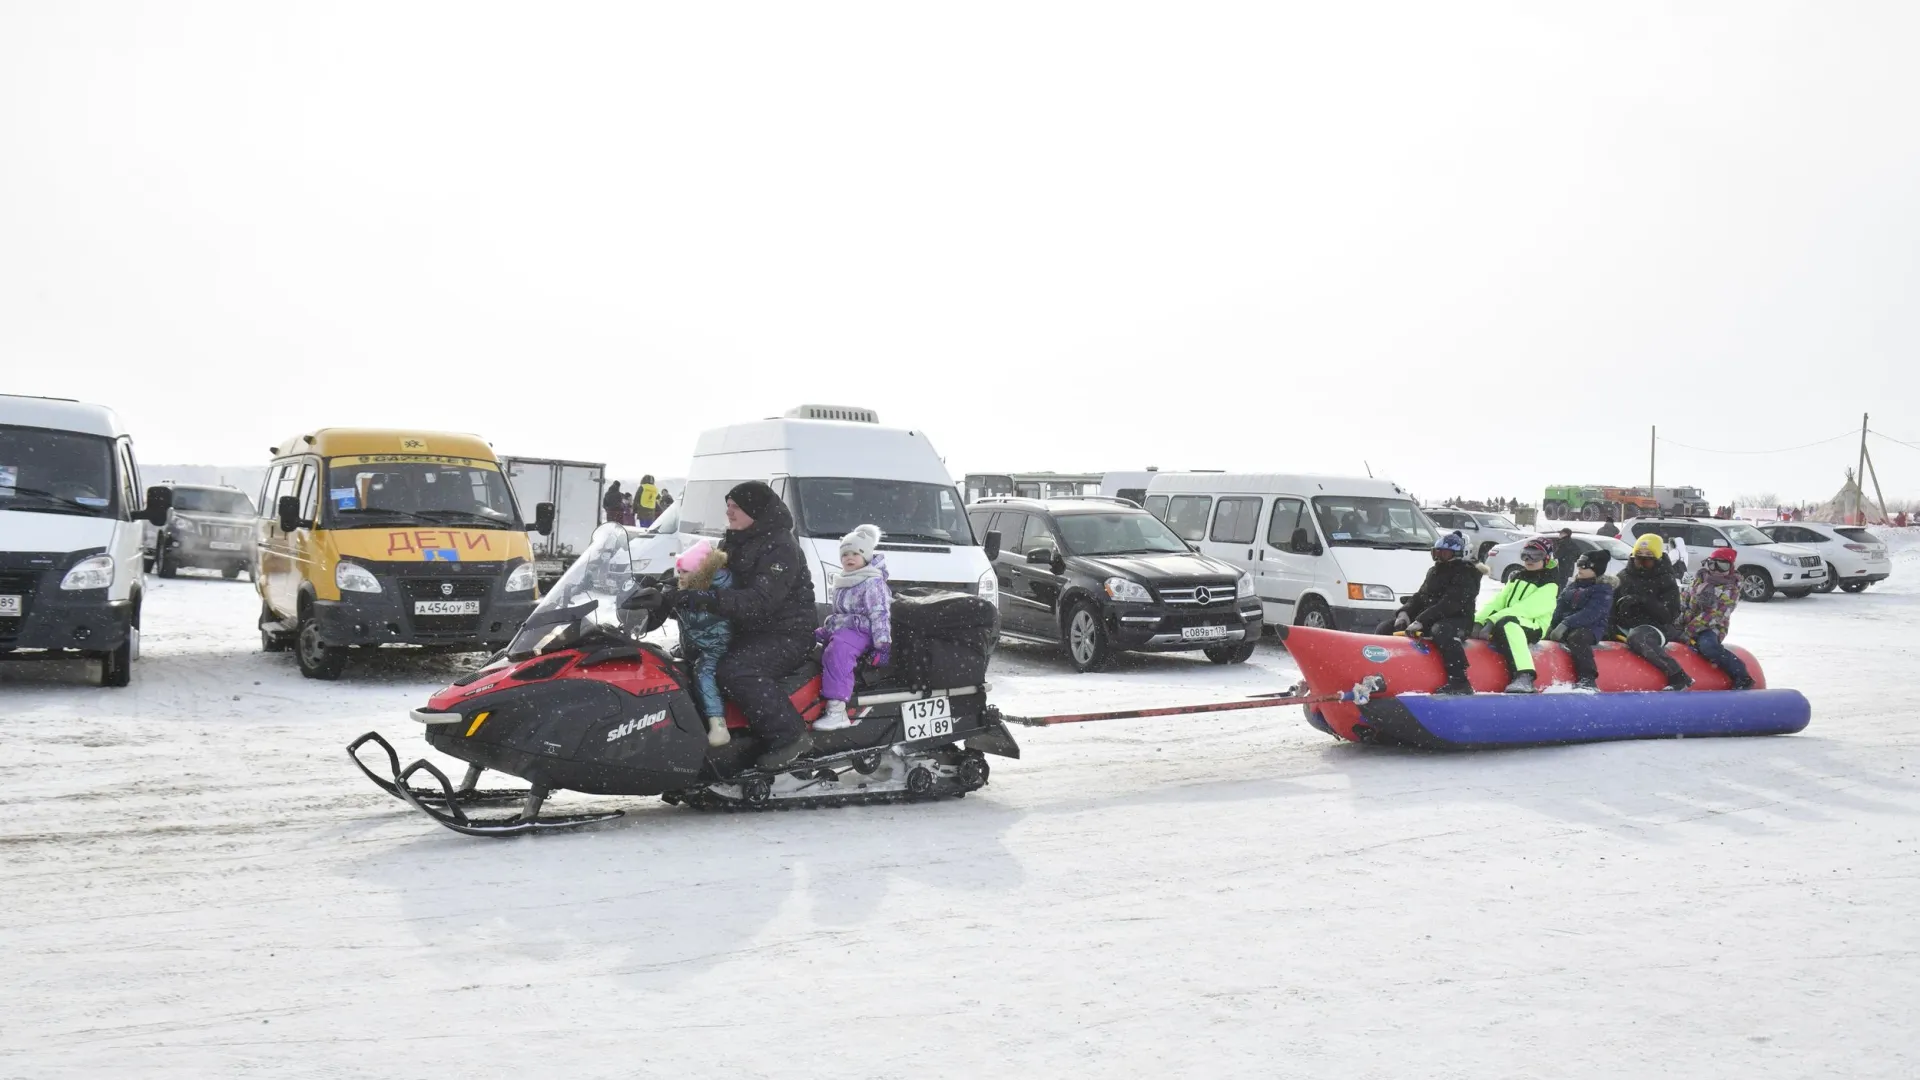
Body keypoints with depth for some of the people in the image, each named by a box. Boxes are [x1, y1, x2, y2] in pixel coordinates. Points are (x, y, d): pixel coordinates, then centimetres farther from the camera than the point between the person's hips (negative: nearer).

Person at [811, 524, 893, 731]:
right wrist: (824, 631, 26)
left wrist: (882, 645, -22)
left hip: (861, 631, -11)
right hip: (840, 629, 11)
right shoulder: (842, 584, 23)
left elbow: (880, 615, -14)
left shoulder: (872, 583, -7)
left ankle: (837, 712, -47)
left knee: (837, 652, -36)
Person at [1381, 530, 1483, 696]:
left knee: (1440, 631, -44)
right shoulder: (1434, 572, 19)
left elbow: (1449, 604, -22)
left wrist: (1420, 621, -30)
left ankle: (1460, 682, -46)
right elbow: (1420, 597, 18)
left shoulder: (1465, 575, -9)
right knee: (1385, 629, -1)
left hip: (1457, 620, -9)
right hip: (1428, 620, 9)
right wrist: (1405, 612, -5)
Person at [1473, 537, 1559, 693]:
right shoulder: (1516, 578, 22)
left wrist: (1492, 621, -24)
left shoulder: (1550, 585, -2)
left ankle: (1525, 677, -52)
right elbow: (1498, 601, 12)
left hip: (1532, 626, -8)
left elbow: (1525, 609, -15)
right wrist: (1478, 621, -7)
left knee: (1506, 624, -41)